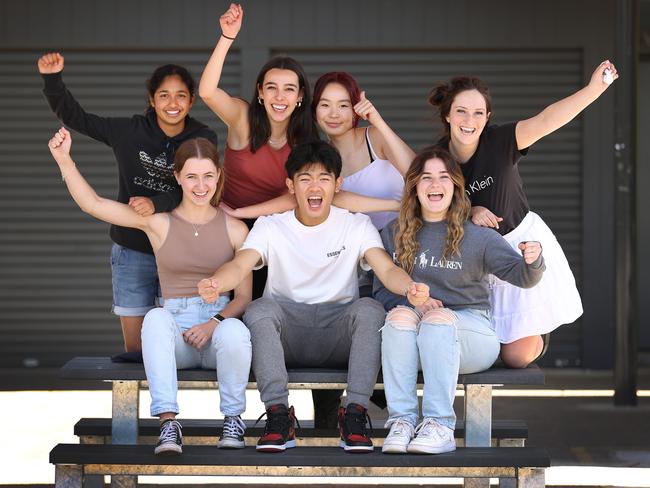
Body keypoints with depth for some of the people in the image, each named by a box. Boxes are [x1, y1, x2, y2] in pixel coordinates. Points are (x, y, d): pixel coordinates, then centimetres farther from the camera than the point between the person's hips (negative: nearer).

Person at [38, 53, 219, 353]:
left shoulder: (203, 139, -4)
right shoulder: (129, 132, -2)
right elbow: (73, 116, 4)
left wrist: (158, 203, -34)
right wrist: (53, 79, -10)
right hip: (132, 251, 1)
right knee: (134, 347, 4)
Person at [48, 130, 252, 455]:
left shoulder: (234, 229, 7)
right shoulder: (159, 224, 6)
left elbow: (244, 296, 5)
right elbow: (92, 204, -1)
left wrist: (214, 323, -14)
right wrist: (64, 160, -13)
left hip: (221, 322, 0)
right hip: (176, 334, 0)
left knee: (234, 331, -37)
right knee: (156, 318, -35)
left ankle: (233, 417, -13)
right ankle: (168, 423, -38)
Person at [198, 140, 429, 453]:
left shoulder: (356, 226, 5)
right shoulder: (271, 227, 5)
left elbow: (387, 269, -11)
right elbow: (240, 265, -14)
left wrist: (409, 288, -37)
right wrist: (215, 284, -39)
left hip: (337, 336, 0)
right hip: (287, 331, 0)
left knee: (370, 309, -30)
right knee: (260, 309, -31)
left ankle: (355, 415, -31)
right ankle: (278, 414, -33)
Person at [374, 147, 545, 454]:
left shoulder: (477, 237, 4)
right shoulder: (393, 235, 11)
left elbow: (520, 276, -3)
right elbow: (381, 289, 8)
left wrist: (532, 261, -27)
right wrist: (410, 300, -14)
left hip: (469, 331, -2)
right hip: (411, 340, 2)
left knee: (438, 318, -34)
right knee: (400, 314, -31)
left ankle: (440, 425, -39)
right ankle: (401, 421, -37)